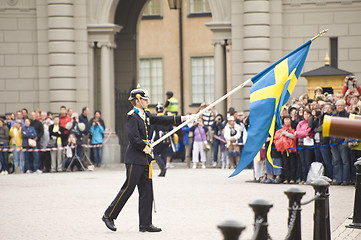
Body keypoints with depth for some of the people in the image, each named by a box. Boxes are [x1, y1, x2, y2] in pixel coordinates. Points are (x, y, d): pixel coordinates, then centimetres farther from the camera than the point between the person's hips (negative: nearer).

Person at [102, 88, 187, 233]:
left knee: (146, 191, 7)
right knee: (128, 189, -6)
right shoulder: (132, 116, -13)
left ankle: (145, 224, 9)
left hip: (145, 160, 9)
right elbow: (133, 138, -21)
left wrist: (182, 119, 12)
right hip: (135, 159, -9)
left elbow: (161, 120, 17)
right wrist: (145, 148, -12)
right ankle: (109, 216, 6)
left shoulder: (146, 115, 14)